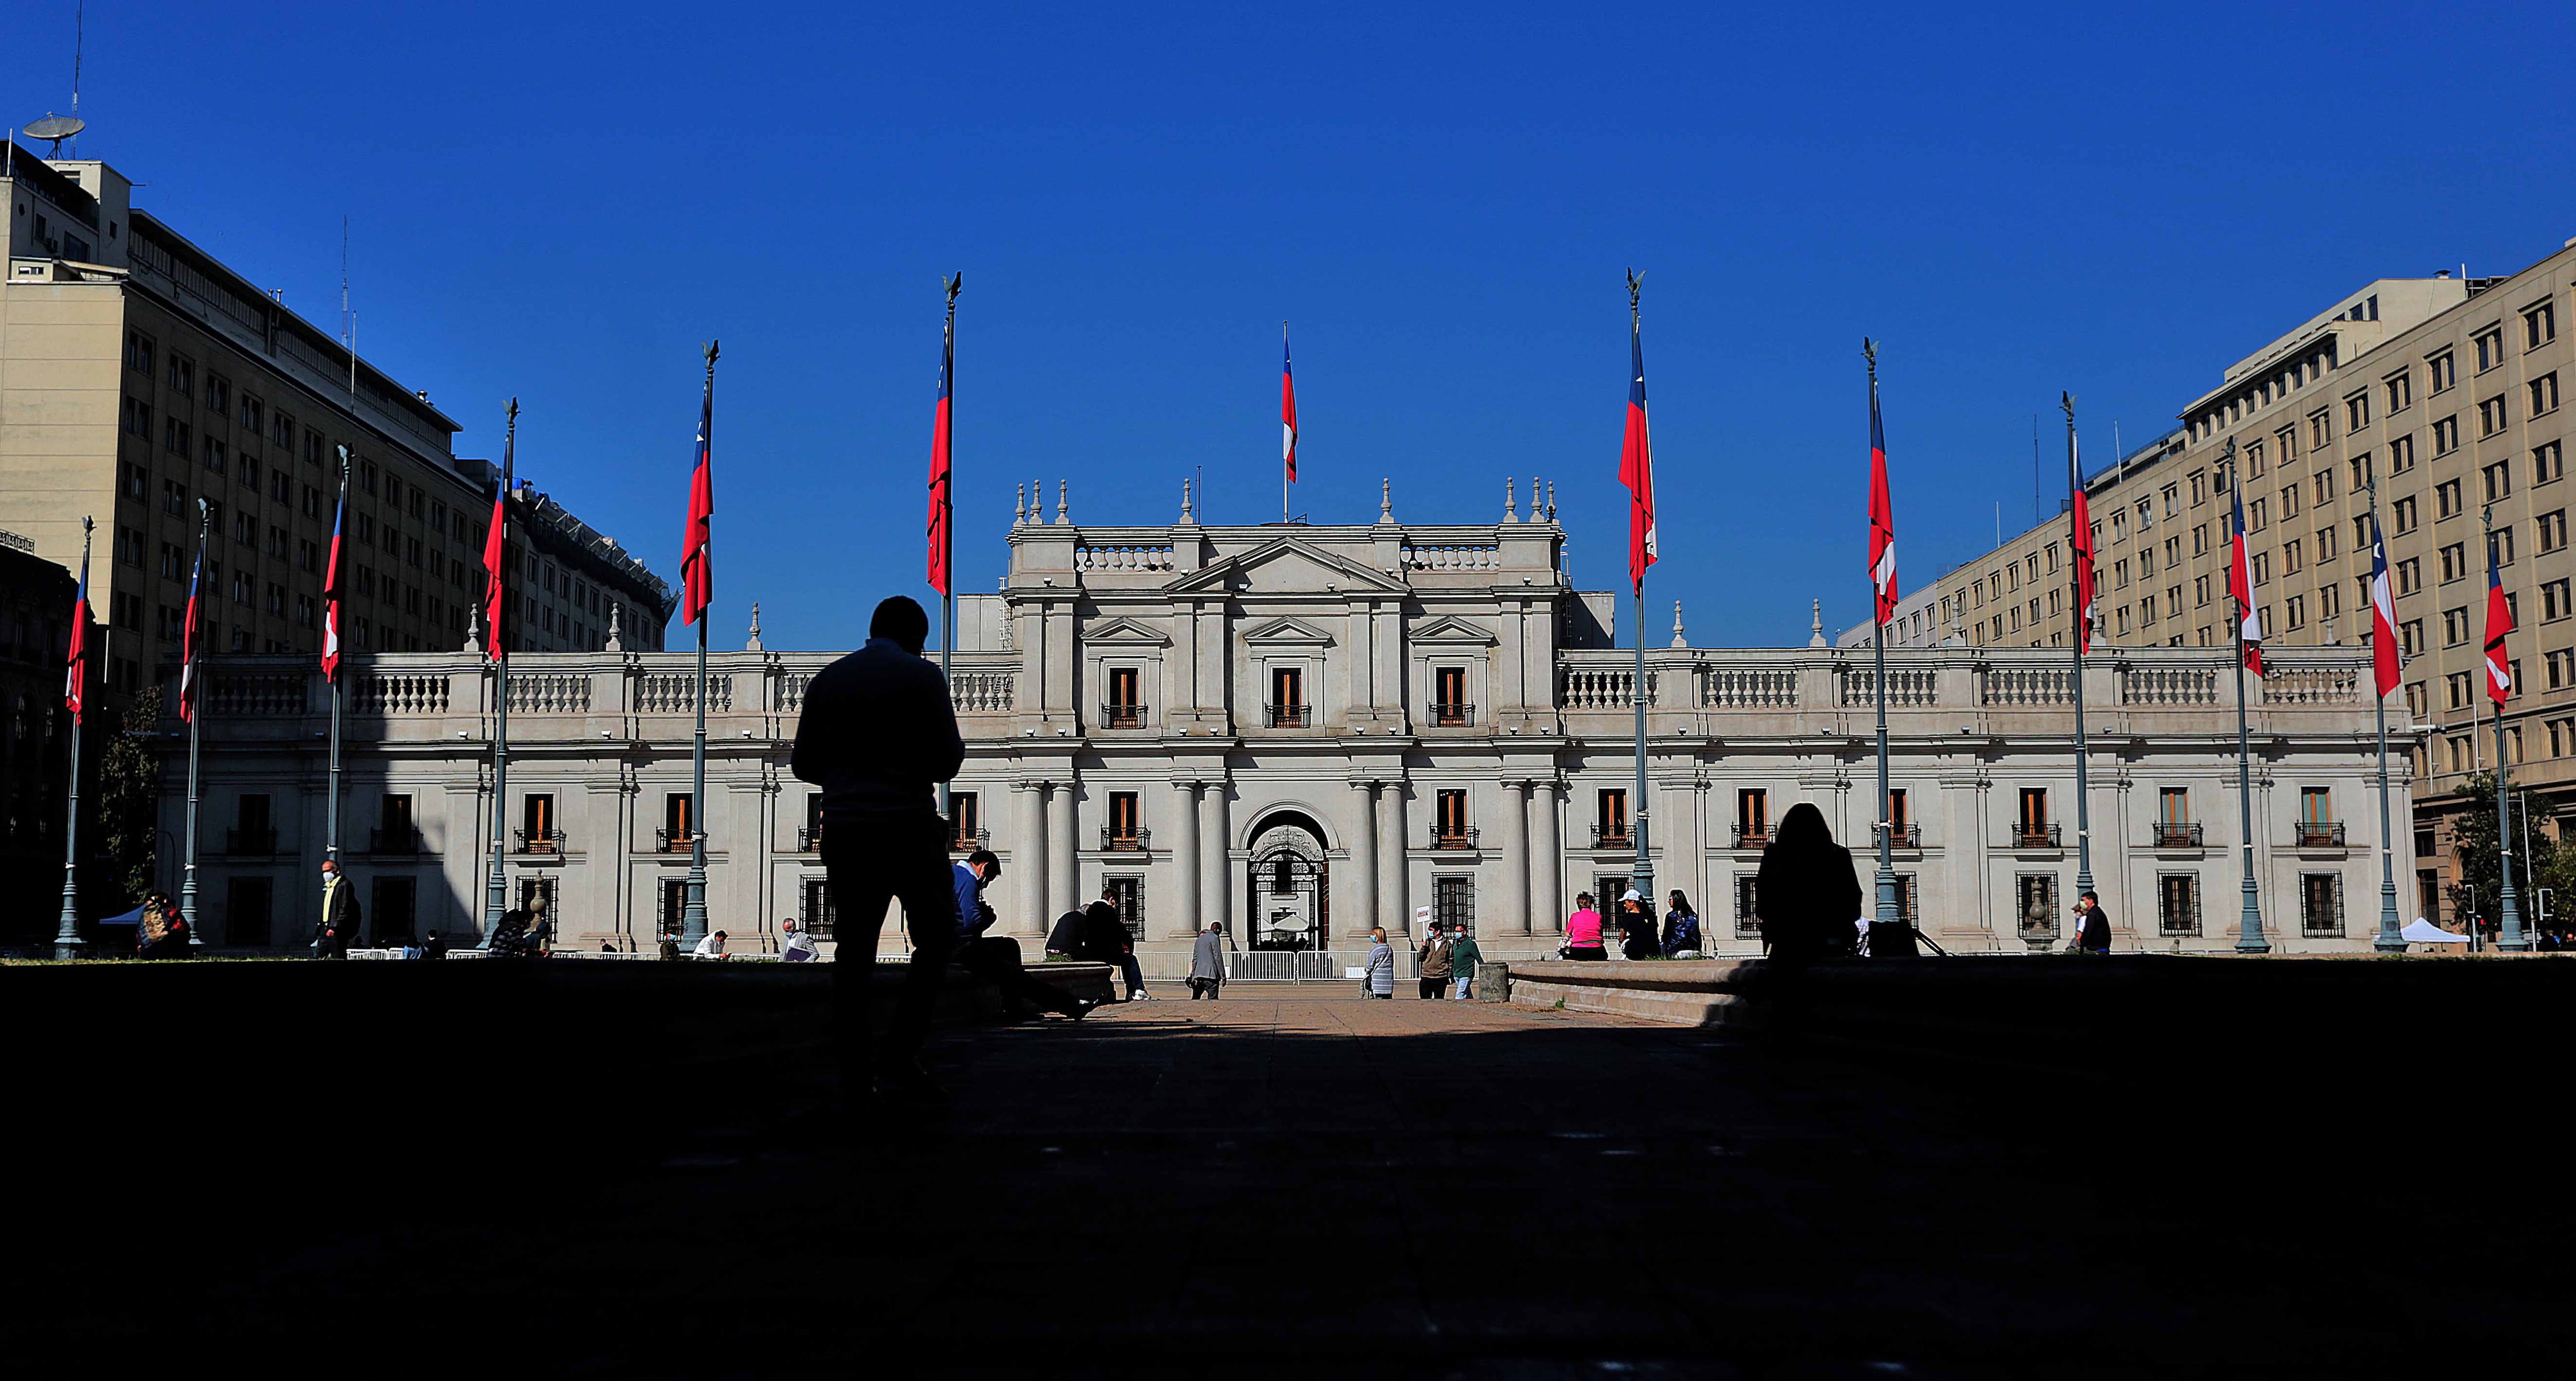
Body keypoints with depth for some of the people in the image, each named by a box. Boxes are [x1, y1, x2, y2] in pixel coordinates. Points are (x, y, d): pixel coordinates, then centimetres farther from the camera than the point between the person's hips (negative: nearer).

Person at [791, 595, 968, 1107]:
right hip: (907, 827, -5)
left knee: (855, 947, 10)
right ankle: (898, 1057, -6)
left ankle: (855, 1070, 6)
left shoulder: (826, 680, 12)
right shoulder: (922, 676, -3)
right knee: (936, 938, 6)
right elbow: (946, 763, -5)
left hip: (844, 829, 5)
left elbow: (803, 765, 15)